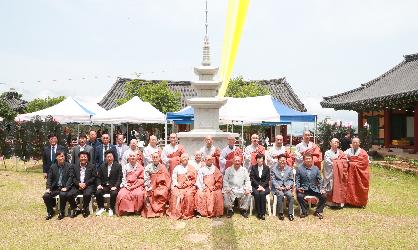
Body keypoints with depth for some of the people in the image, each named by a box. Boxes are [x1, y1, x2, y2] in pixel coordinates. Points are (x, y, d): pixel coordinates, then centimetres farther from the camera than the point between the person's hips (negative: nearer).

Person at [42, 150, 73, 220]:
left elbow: (70, 177, -6)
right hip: (55, 188, 4)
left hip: (64, 188, -4)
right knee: (45, 196, -19)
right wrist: (48, 188, -6)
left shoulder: (69, 166, 0)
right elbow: (49, 178, 9)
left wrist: (66, 187, -18)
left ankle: (61, 212, -11)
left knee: (63, 195, -34)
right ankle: (50, 212, 6)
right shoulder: (53, 166, 10)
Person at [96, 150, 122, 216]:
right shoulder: (102, 166, 13)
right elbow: (98, 177, 13)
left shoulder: (118, 166, 2)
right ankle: (101, 208, -1)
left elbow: (119, 178, -4)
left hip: (113, 186, -3)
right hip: (104, 186, 3)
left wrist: (115, 186, -18)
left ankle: (111, 209, -9)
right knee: (98, 193, -25)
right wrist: (99, 185, -6)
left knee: (114, 193, -34)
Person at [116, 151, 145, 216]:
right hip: (127, 186, 2)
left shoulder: (140, 167, 8)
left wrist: (133, 186, -10)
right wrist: (126, 185, -10)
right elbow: (123, 178, 9)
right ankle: (124, 210, -13)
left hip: (137, 186, -2)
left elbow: (141, 179, 1)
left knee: (139, 194, -31)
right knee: (122, 194, -27)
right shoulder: (125, 167, 16)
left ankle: (137, 210, -14)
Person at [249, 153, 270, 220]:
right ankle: (259, 213, -22)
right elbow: (252, 178, 0)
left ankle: (263, 213, -23)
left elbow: (267, 179, 2)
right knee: (256, 194, -30)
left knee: (262, 194, -30)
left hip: (264, 186, 0)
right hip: (255, 186, 0)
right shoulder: (253, 167, 8)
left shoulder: (267, 168, 8)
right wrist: (259, 185, -13)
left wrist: (262, 186, -13)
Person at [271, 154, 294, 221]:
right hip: (277, 187, -2)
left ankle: (290, 213, -16)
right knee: (281, 194, -32)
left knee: (290, 195, -28)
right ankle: (280, 213, -17)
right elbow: (273, 180, 0)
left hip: (287, 187, 2)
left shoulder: (289, 169, 10)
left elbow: (291, 179, 12)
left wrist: (289, 185, -9)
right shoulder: (274, 169, 4)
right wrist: (278, 186, -15)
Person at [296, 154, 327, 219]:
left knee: (324, 196, -19)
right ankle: (304, 211, -6)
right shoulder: (299, 168, 0)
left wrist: (321, 188, -3)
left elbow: (319, 180, 10)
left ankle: (318, 211, 4)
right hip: (304, 189, -2)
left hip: (314, 189, 2)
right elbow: (297, 180, 2)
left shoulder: (316, 168, 6)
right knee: (299, 196, -32)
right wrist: (298, 188, -15)